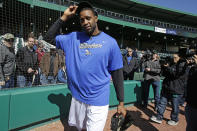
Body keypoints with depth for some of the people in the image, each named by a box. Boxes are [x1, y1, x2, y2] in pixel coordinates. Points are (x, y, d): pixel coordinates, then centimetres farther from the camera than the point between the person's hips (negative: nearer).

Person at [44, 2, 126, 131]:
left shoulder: (110, 42, -7)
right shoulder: (74, 38, 2)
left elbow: (117, 74, -4)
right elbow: (49, 38, 5)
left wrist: (121, 102, -3)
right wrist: (64, 18, -3)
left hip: (99, 101, -3)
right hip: (77, 97, 4)